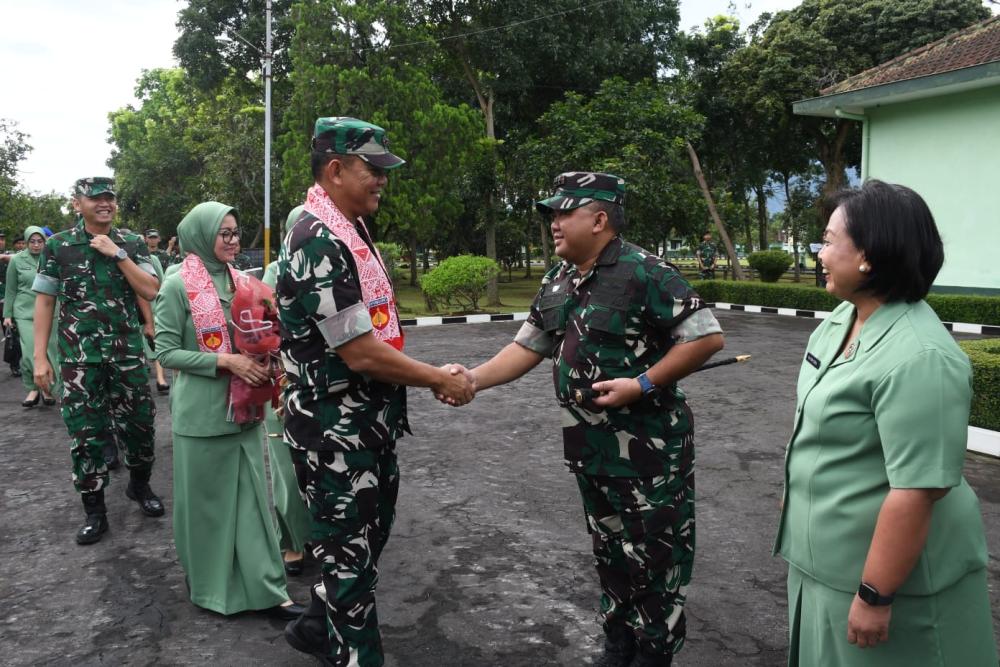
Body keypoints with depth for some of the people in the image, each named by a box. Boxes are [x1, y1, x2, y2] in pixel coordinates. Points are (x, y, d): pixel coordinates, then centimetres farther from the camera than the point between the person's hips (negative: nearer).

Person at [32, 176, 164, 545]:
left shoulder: (132, 244, 3)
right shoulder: (57, 246, 0)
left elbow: (150, 291, -7)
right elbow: (44, 301, 2)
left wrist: (117, 254, -15)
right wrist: (40, 357, -3)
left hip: (128, 353, 1)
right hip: (79, 357, -1)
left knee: (140, 424, 9)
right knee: (85, 433, 3)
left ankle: (140, 485, 34)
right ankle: (94, 511, 16)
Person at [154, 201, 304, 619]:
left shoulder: (237, 282, 7)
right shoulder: (177, 287, -10)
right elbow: (166, 352, -11)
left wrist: (260, 361, -3)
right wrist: (225, 361, -20)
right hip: (202, 412, -5)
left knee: (251, 497, 8)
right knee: (207, 500, 9)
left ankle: (265, 588, 15)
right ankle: (209, 586, 27)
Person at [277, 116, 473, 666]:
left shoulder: (347, 232, 10)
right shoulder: (318, 243, -22)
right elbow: (361, 354, -26)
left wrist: (430, 375, 7)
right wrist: (440, 381, -15)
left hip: (368, 422, 10)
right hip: (336, 429, -10)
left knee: (369, 536, 24)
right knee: (351, 552, 7)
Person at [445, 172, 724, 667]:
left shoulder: (644, 273, -17)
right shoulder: (558, 281, 7)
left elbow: (707, 336, -18)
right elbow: (528, 346, 10)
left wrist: (642, 385, -22)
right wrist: (473, 379, -3)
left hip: (648, 449, -7)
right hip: (589, 446, 8)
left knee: (653, 555, 7)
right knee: (609, 551, 20)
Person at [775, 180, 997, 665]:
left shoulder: (917, 358, -28)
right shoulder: (842, 317, 1)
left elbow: (916, 493, -28)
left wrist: (874, 596, -23)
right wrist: (798, 492, 21)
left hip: (886, 569, -8)